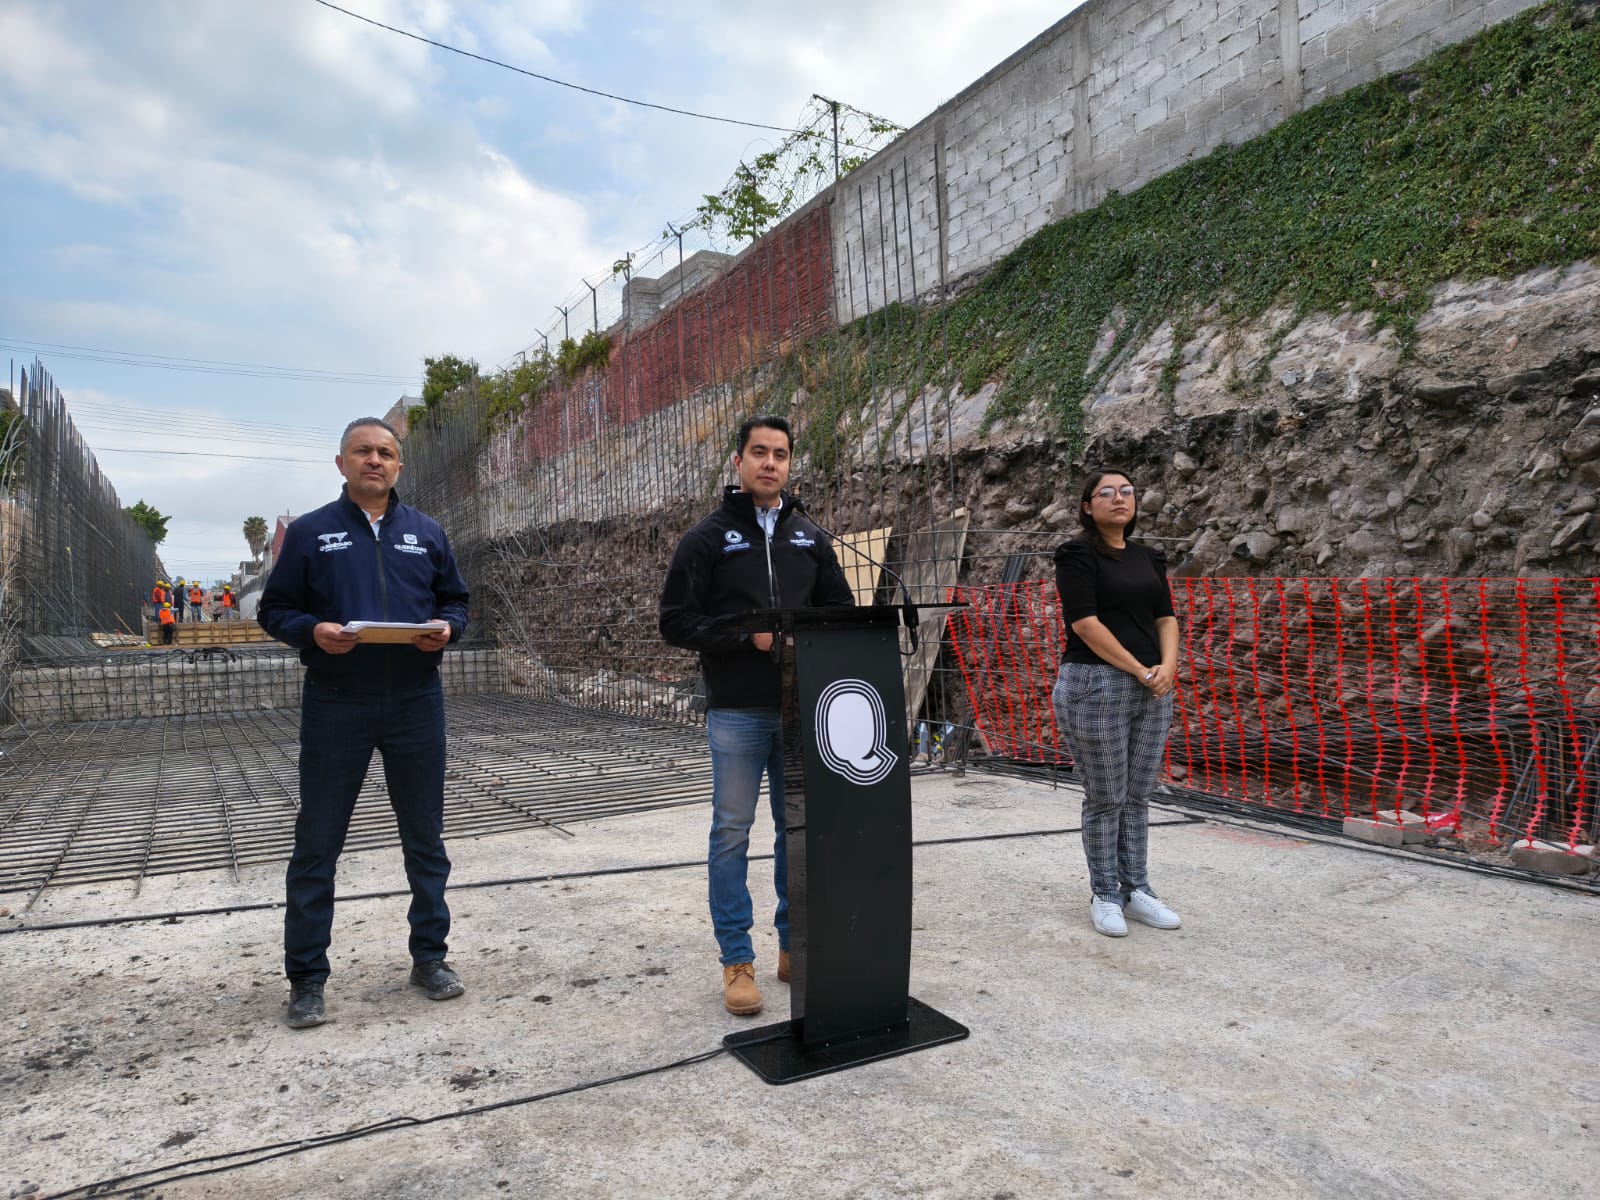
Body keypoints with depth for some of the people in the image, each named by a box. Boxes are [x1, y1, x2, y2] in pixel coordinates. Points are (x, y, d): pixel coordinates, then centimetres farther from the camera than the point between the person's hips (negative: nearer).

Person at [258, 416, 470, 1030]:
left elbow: (456, 601, 14)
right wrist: (313, 630, -16)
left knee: (425, 837, 11)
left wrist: (446, 628, -8)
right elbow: (275, 610, 4)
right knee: (317, 844, 5)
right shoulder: (310, 532, 3)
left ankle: (430, 956, 26)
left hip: (415, 703, 2)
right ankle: (306, 979, 19)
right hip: (335, 707, -2)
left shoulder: (427, 533, 9)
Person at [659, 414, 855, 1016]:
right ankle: (737, 961, 14)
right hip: (737, 712, -3)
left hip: (802, 710, 4)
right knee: (732, 834, 2)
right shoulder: (708, 537, 0)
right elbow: (676, 621, -5)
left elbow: (841, 609, 15)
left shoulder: (810, 537, 11)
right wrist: (749, 636, -16)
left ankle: (795, 946, 26)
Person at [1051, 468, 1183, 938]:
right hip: (1095, 686, -6)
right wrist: (1141, 671, -13)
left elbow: (1165, 617, 12)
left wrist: (1167, 665, -7)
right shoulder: (1078, 555, -6)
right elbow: (1084, 622, -14)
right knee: (1105, 799, 2)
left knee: (1138, 796, 11)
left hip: (1152, 689, 6)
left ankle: (1136, 889, 22)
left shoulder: (1149, 558, 14)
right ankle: (1105, 895, 15)